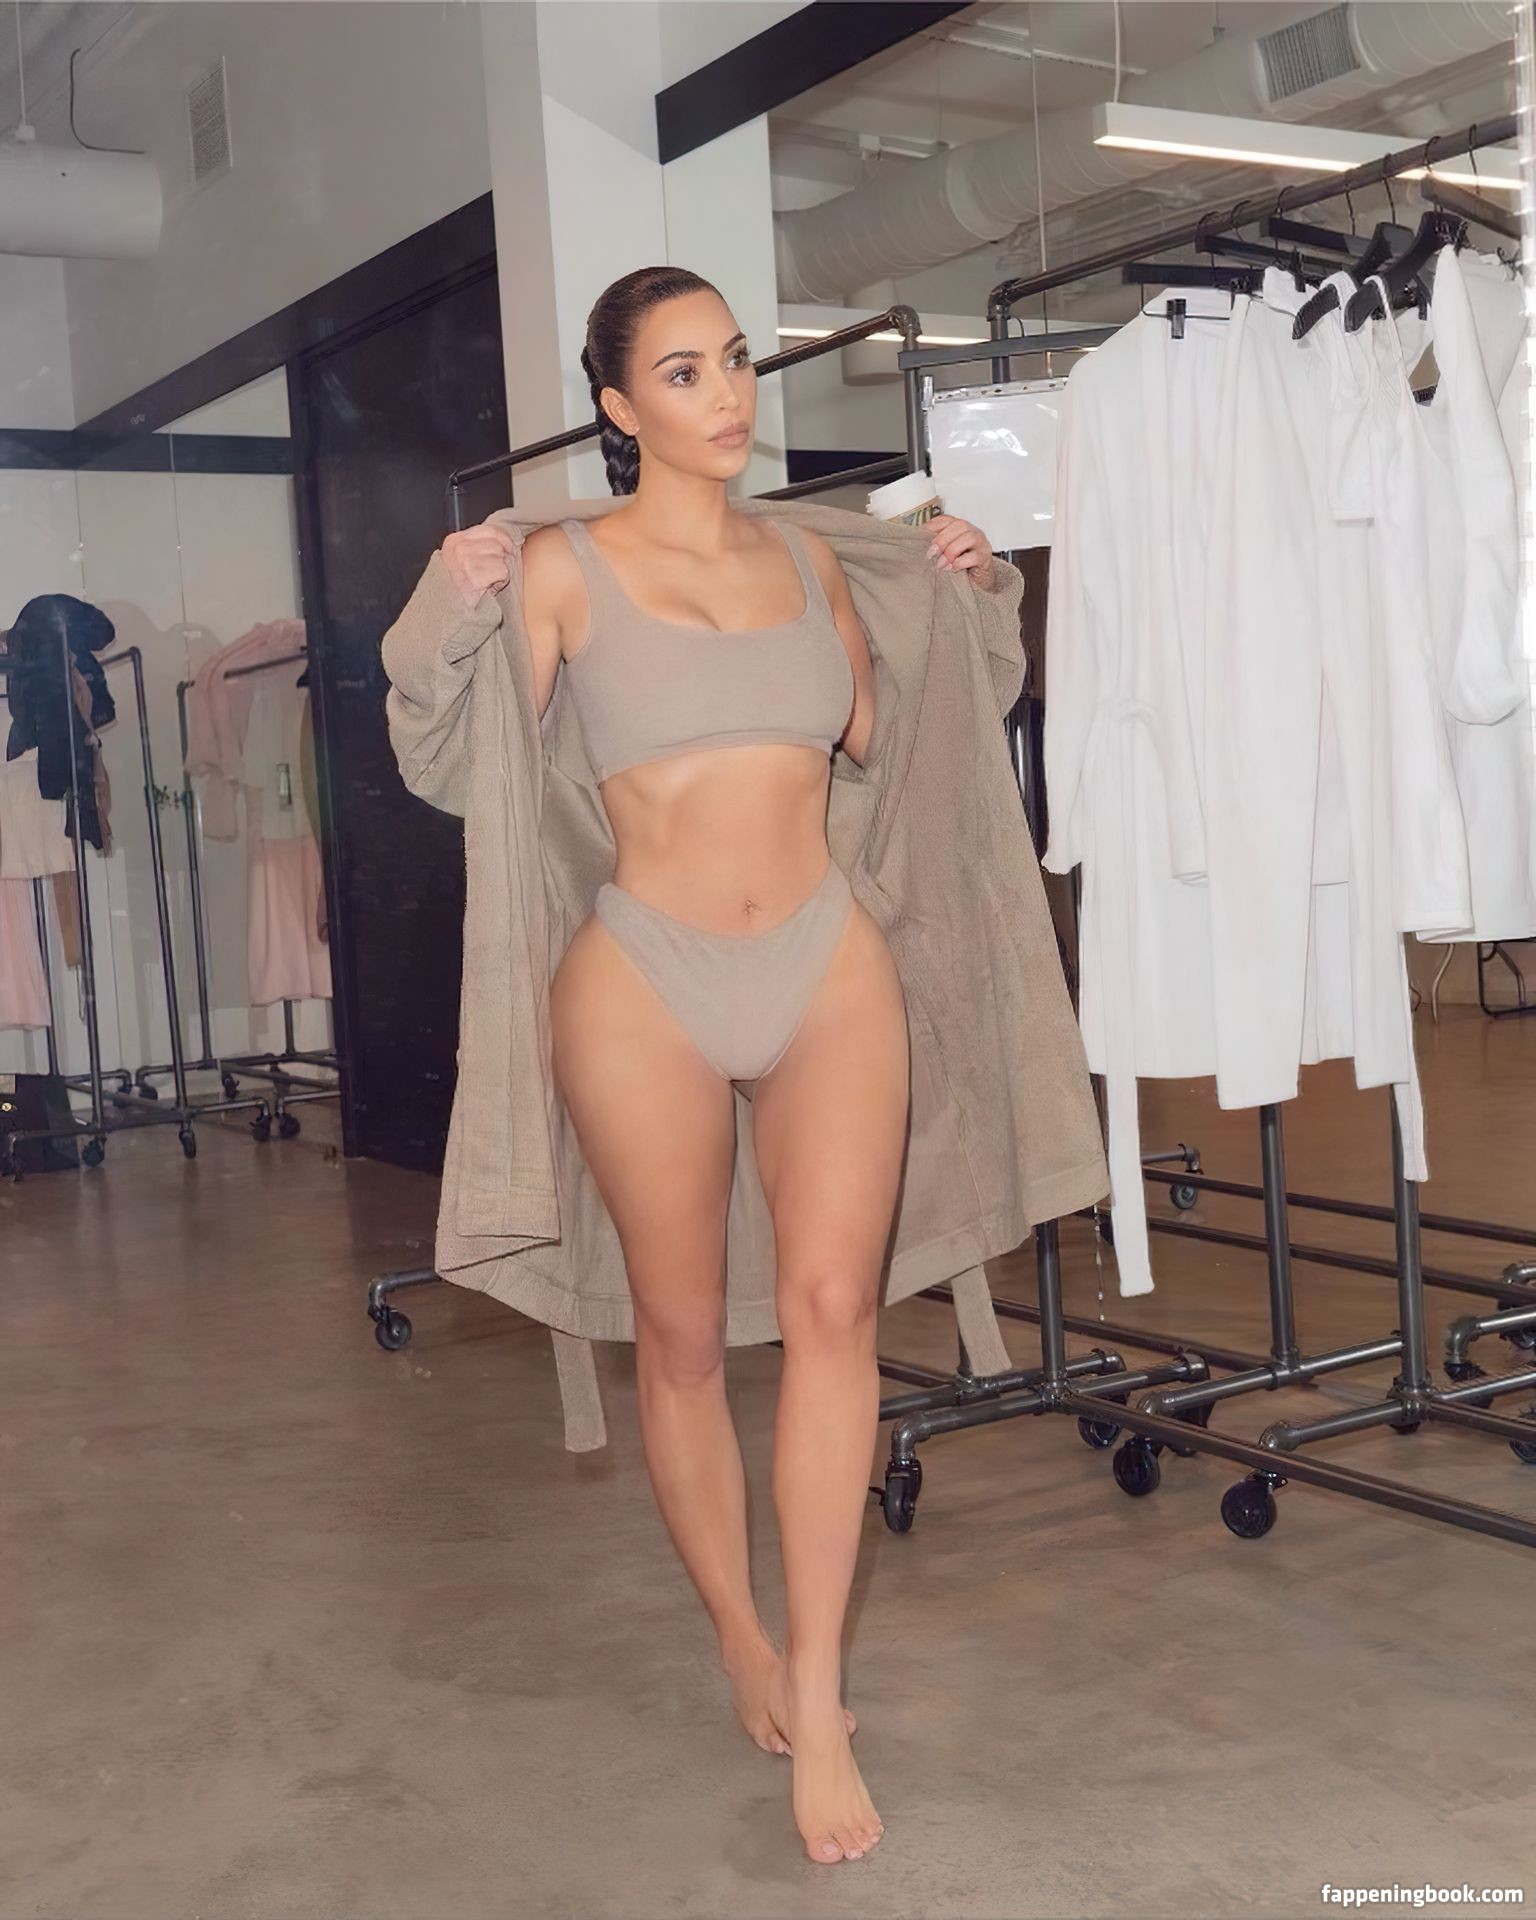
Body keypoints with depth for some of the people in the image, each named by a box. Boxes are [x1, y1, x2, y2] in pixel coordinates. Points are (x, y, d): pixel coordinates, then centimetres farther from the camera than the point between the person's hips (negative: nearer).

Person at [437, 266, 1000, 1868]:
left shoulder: (807, 559, 11)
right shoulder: (563, 566, -1)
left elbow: (883, 733, 22)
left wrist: (956, 600, 15)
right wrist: (458, 616, -13)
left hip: (828, 965, 3)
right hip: (646, 982, -2)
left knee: (831, 1300, -9)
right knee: (682, 1332, 7)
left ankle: (816, 1689, -1)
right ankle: (742, 1642, 27)